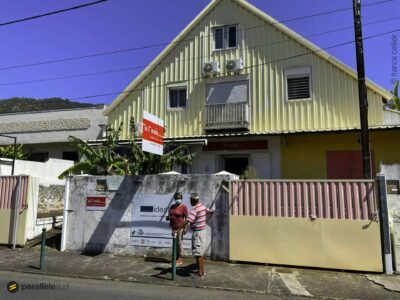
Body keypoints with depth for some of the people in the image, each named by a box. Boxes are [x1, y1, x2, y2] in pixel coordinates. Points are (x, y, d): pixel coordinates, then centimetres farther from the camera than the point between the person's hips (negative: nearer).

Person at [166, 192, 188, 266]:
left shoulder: (183, 207, -8)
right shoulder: (172, 206, 10)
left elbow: (186, 218, -10)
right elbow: (169, 215, 19)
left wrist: (185, 228, -15)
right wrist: (168, 217, -5)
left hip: (180, 228, -6)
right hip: (173, 227, 6)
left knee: (179, 242, -1)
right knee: (175, 243, 11)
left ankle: (180, 259, 7)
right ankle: (176, 258, 21)